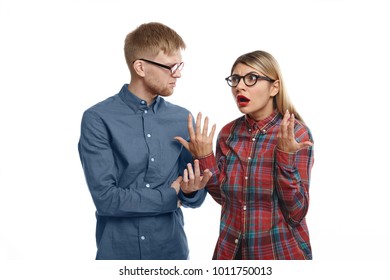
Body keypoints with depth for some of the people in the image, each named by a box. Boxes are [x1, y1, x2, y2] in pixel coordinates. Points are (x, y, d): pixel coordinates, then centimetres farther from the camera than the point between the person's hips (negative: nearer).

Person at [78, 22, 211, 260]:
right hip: (118, 251, -3)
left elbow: (193, 197, 3)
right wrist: (170, 196, -11)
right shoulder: (98, 120, -11)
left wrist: (191, 191, -18)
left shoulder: (182, 119, 2)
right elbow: (106, 198, -18)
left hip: (172, 249, 3)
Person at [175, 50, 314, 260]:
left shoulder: (296, 133, -13)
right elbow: (223, 196, 4)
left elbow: (296, 213, -15)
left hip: (281, 251, -4)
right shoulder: (228, 132, -1)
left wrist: (285, 157, -26)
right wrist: (204, 157, -9)